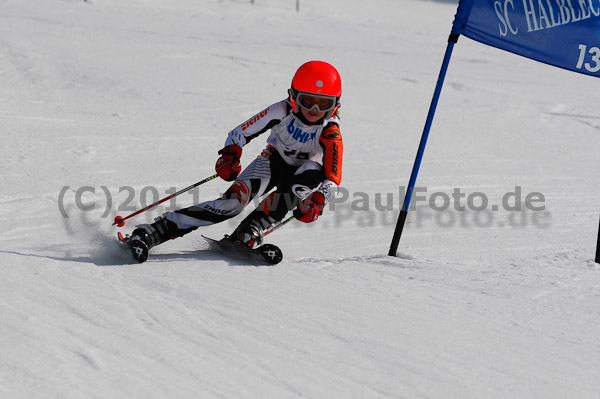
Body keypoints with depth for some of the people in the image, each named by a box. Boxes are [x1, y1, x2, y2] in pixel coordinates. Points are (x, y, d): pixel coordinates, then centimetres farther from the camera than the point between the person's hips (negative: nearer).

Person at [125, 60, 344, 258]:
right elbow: (239, 134, -18)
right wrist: (230, 156, -37)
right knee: (235, 199, -27)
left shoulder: (330, 132, -26)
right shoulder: (282, 111, -24)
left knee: (312, 173, -37)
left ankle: (253, 228, -38)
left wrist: (318, 200, -48)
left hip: (302, 171, 1)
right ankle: (155, 230, -30)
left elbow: (332, 179, -29)